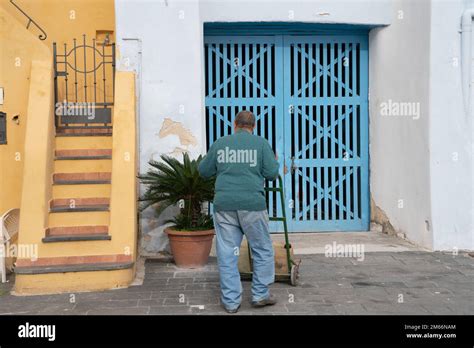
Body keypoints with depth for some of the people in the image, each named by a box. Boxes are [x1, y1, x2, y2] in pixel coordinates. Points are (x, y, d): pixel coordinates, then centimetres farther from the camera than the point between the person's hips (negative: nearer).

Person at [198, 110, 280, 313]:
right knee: (262, 250, 14)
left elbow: (203, 171, 16)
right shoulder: (261, 143, 3)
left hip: (224, 206, 2)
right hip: (252, 205, -2)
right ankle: (260, 295, 18)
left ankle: (231, 301, 11)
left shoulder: (219, 143, 10)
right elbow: (272, 174, 0)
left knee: (226, 255, 7)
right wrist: (274, 162, 21)